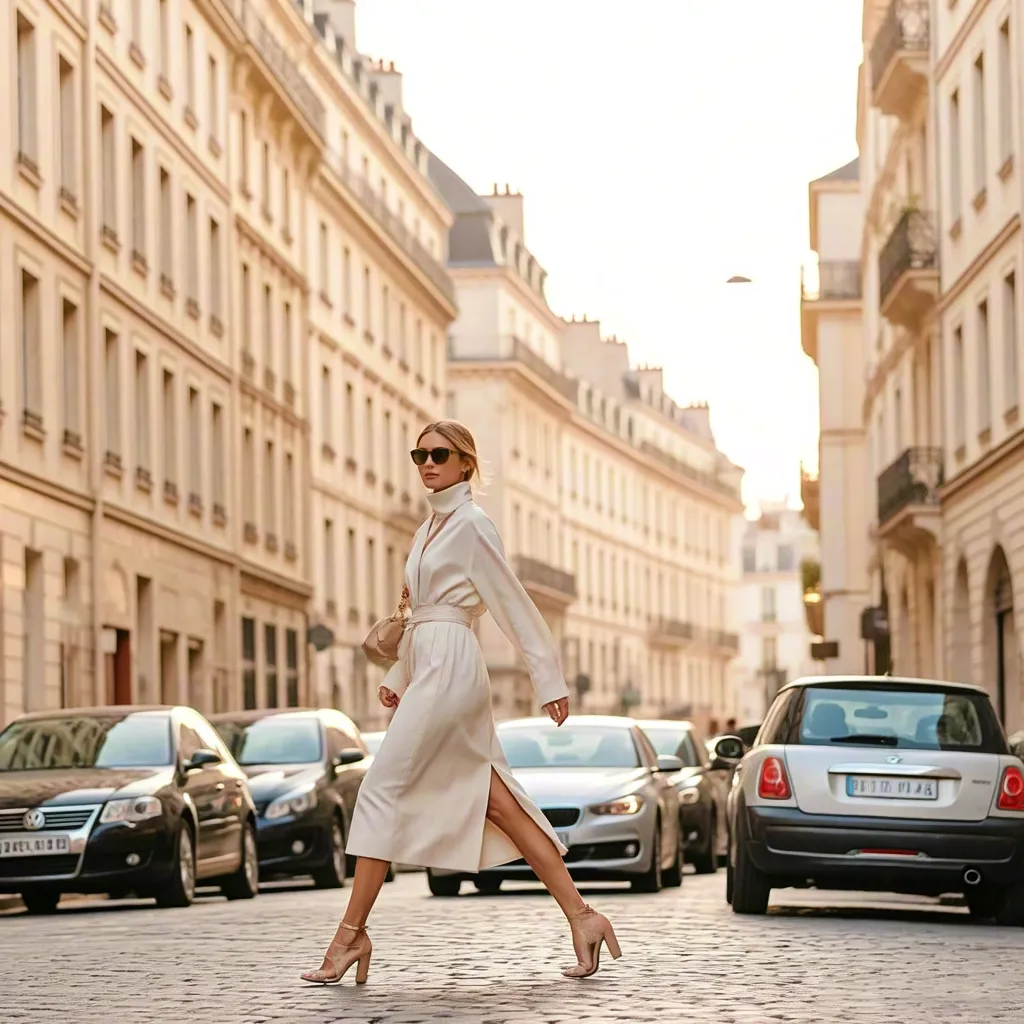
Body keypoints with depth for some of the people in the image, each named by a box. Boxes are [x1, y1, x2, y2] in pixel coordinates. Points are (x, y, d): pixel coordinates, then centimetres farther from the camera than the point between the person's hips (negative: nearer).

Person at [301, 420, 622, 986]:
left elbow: (515, 605, -8)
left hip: (449, 668, -9)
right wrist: (397, 677, 21)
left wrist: (550, 682, -8)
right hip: (428, 669, 9)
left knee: (381, 790, -10)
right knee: (494, 800, 6)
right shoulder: (428, 530, 20)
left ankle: (352, 933, -8)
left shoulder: (471, 524, -6)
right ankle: (581, 915, 5)